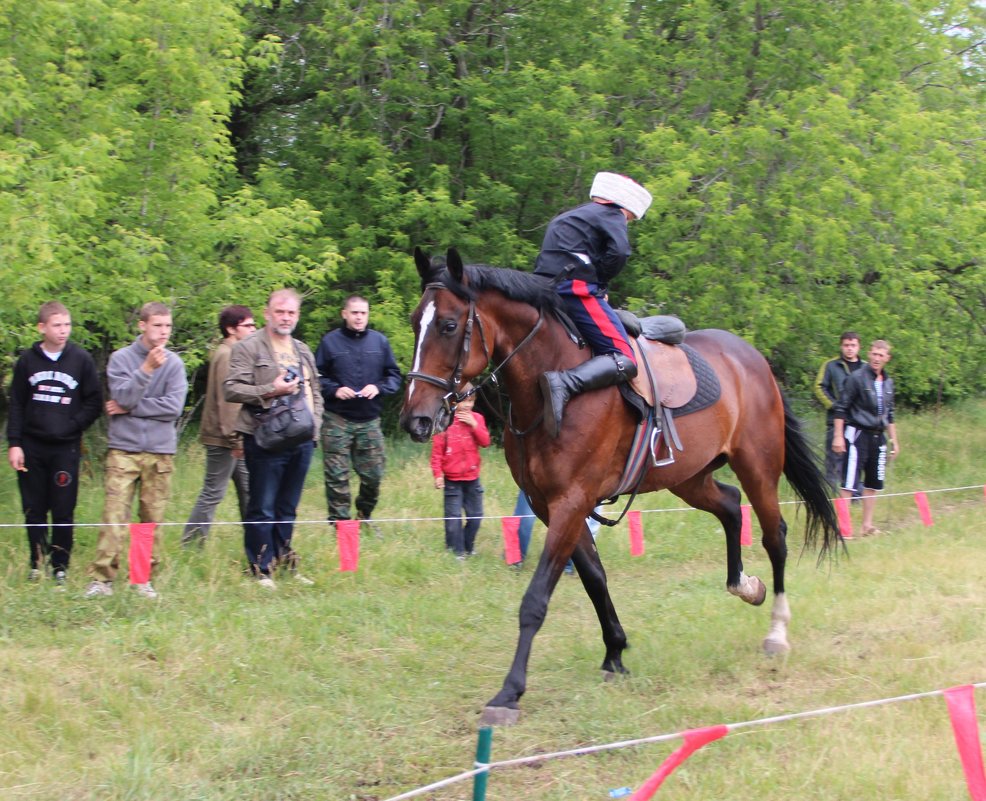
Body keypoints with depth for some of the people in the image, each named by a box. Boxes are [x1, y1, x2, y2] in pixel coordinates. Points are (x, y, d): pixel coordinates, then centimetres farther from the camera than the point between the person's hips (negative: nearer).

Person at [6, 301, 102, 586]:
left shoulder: (81, 360, 1)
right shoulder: (27, 360, 5)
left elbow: (94, 403, 4)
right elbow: (16, 405, 7)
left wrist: (72, 426, -8)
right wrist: (14, 443, 0)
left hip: (66, 448, -2)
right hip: (32, 446, 2)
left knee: (63, 512, -2)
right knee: (33, 510, 5)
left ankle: (60, 568, 7)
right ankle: (37, 565, 16)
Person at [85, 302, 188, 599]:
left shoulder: (174, 363, 3)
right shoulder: (121, 358, 2)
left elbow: (173, 407, -7)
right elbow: (123, 397, -10)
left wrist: (130, 408, -6)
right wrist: (147, 369, -20)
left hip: (160, 451, 1)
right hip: (123, 449, -1)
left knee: (153, 518, 3)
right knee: (114, 515, -8)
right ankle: (101, 577, -7)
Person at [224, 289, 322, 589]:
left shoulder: (303, 351, 20)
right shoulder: (248, 348, -3)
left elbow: (314, 393, 28)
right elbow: (232, 389, -11)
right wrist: (270, 390, -20)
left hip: (302, 441, 6)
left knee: (288, 508, 13)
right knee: (262, 509, -3)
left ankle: (285, 563, 21)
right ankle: (261, 569, 3)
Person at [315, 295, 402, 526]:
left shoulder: (379, 341, 6)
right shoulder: (330, 341, -1)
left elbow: (395, 376, 9)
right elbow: (316, 377, 2)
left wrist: (379, 388, -10)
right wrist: (334, 390, -15)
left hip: (370, 420, 2)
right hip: (336, 420, -2)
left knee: (374, 474, 7)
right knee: (337, 476, -1)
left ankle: (364, 515, 30)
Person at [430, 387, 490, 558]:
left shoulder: (477, 418, 4)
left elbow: (485, 442, -5)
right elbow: (437, 450, -7)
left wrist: (474, 425, -17)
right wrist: (438, 474, -11)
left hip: (472, 478, 4)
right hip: (452, 479, -4)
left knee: (475, 516, 10)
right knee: (453, 517, -2)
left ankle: (468, 548, 26)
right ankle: (456, 551, 7)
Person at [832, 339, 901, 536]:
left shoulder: (888, 383, 12)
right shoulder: (857, 378, -9)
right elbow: (841, 408, -9)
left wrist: (893, 439, 19)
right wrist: (838, 436, -15)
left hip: (878, 436, 7)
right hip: (858, 433, -7)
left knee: (874, 483, 11)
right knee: (849, 482, -10)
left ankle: (867, 525, 19)